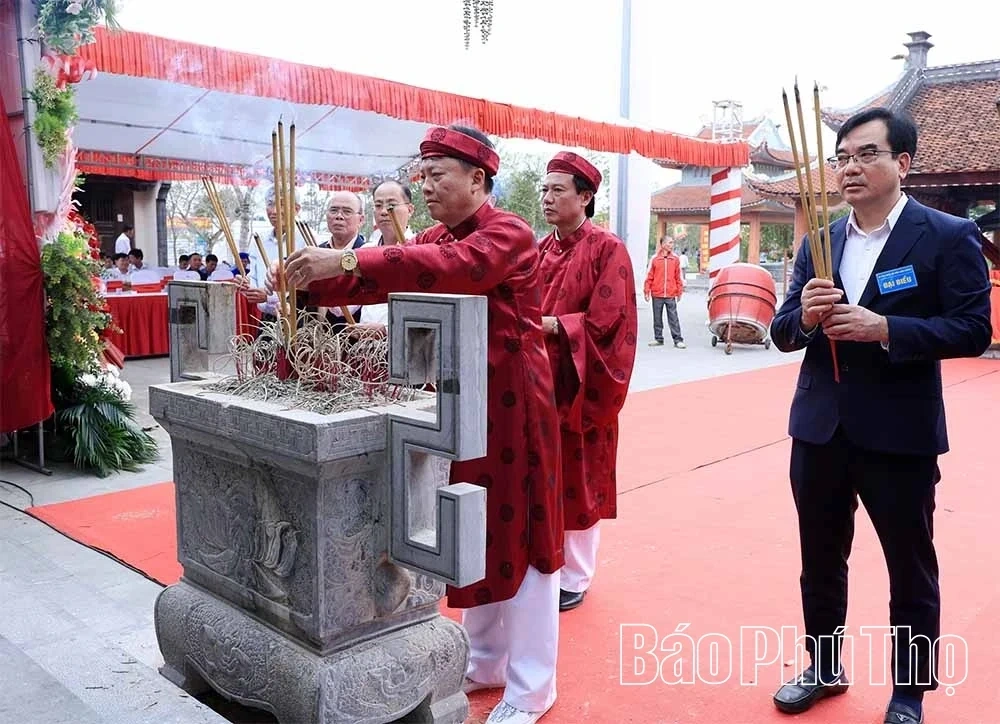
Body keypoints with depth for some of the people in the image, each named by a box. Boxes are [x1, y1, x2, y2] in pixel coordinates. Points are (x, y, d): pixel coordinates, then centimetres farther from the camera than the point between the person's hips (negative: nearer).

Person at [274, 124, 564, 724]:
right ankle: (485, 661, 34)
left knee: (520, 536, 2)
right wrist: (312, 282, -16)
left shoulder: (509, 234, -14)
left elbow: (449, 269, -33)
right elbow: (382, 284, -1)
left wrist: (346, 260, -37)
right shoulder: (436, 238, 11)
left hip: (512, 406, -7)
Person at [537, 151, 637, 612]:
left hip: (582, 387, -5)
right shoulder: (540, 250, 11)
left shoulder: (607, 250, -8)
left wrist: (553, 325, -20)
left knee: (577, 480, 5)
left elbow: (606, 321, -15)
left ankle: (574, 578, 19)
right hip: (538, 381, 6)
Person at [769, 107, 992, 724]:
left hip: (899, 434, -4)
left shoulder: (948, 236, -6)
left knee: (911, 571, 12)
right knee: (821, 561, 18)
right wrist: (804, 315, -17)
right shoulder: (819, 242, 7)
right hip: (820, 430, 5)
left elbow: (973, 329, -12)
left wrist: (885, 328, -25)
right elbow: (782, 333, 5)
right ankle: (825, 668, 38)